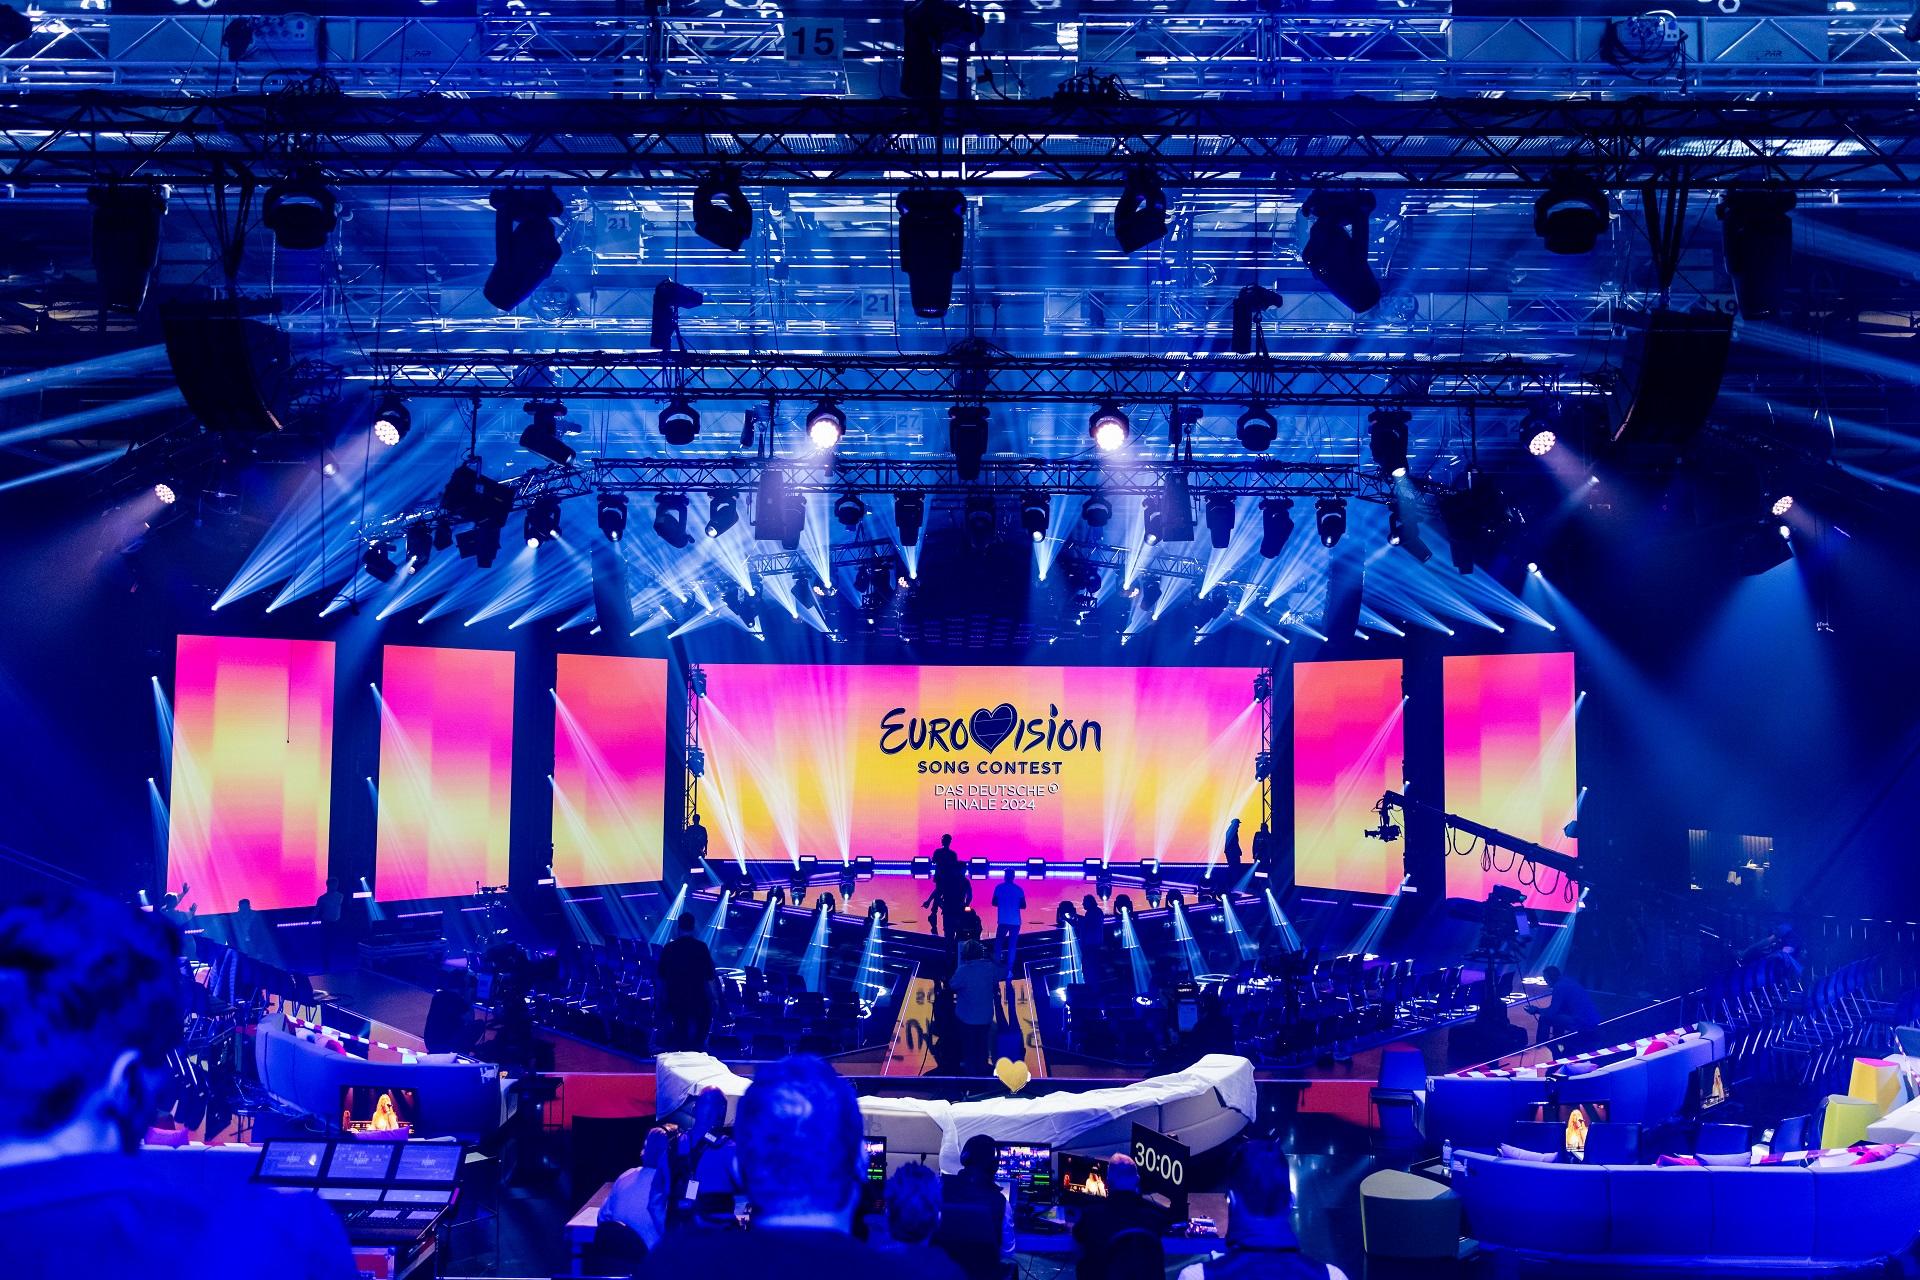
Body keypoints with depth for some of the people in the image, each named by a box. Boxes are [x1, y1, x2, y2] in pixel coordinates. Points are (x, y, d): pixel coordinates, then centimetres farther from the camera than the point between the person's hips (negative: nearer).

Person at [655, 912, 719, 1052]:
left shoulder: (669, 948, -4)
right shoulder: (701, 947, -12)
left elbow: (662, 978, 4)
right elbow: (709, 977, -11)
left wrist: (663, 999, 16)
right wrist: (714, 997, 0)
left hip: (676, 1002, 3)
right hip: (698, 1001, -3)